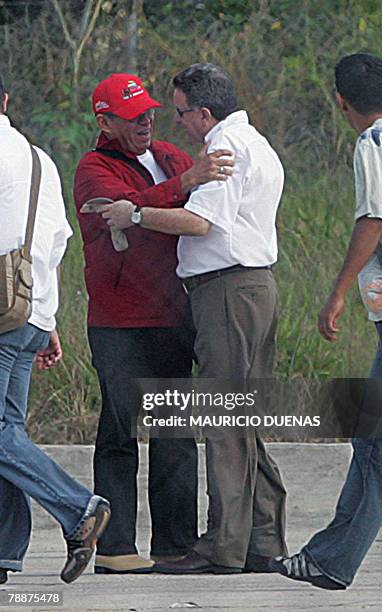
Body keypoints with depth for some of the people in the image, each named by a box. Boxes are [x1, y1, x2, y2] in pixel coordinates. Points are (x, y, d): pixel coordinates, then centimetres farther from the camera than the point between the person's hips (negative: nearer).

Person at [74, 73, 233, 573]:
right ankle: (113, 548, -6)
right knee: (120, 433, -7)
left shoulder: (171, 157, 17)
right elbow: (126, 209, -25)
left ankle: (175, 542, 11)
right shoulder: (94, 170, -3)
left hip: (173, 320, 7)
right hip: (119, 325, -7)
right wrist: (185, 183, -35)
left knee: (177, 433, 6)